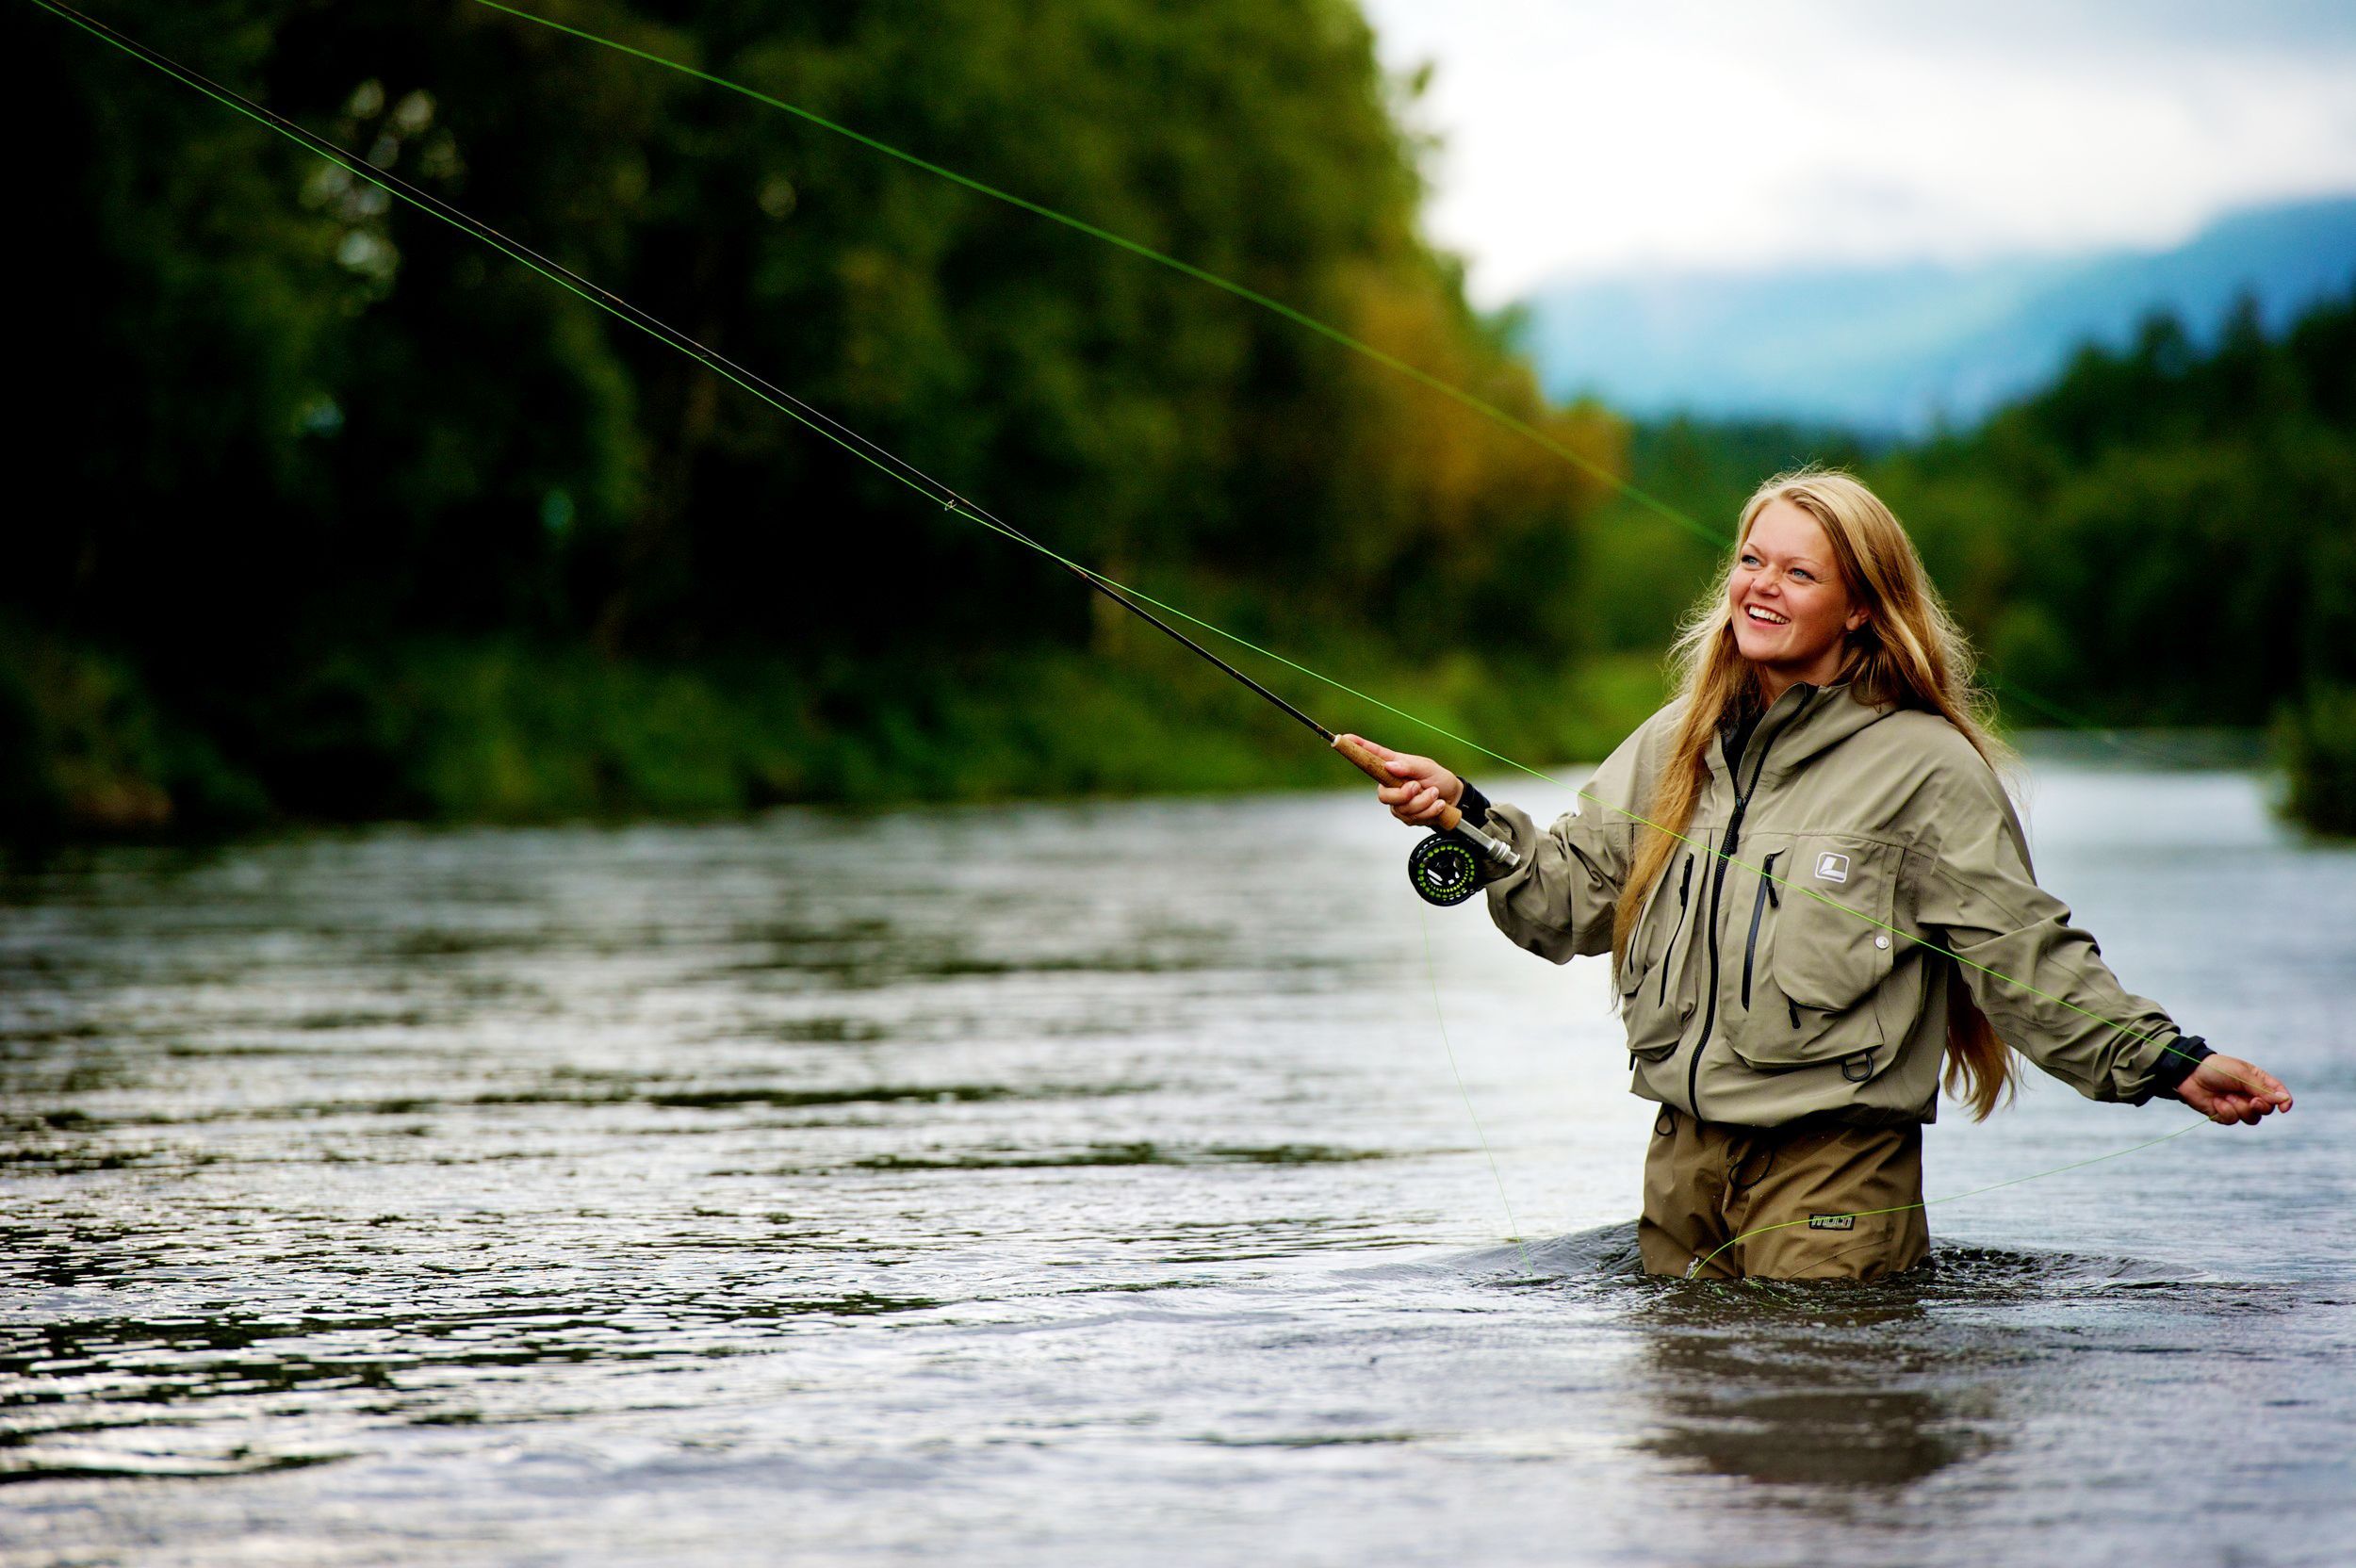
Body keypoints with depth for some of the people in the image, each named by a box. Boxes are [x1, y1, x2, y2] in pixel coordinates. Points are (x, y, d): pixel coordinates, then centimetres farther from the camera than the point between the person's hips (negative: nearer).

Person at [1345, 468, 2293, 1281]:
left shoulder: (1923, 767, -5)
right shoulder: (1677, 744, 12)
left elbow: (2027, 957, -7)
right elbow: (1570, 896, 12)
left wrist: (2169, 1061, -15)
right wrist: (1467, 814, -3)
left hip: (1834, 1167, -5)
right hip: (1684, 1155, 5)